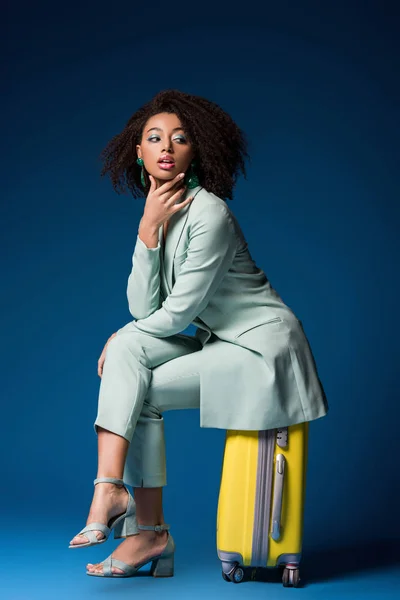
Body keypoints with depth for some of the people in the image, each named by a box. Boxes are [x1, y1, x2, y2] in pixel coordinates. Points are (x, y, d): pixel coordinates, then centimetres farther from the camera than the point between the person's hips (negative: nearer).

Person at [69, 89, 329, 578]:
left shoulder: (207, 213, -20)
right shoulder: (158, 212, 5)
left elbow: (179, 312, -19)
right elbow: (143, 309, -5)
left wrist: (123, 339, -2)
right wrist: (148, 230, -14)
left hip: (262, 348, -7)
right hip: (222, 344, 7)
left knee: (137, 391, -14)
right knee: (126, 349, -12)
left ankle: (149, 530, -1)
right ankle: (111, 491, -11)